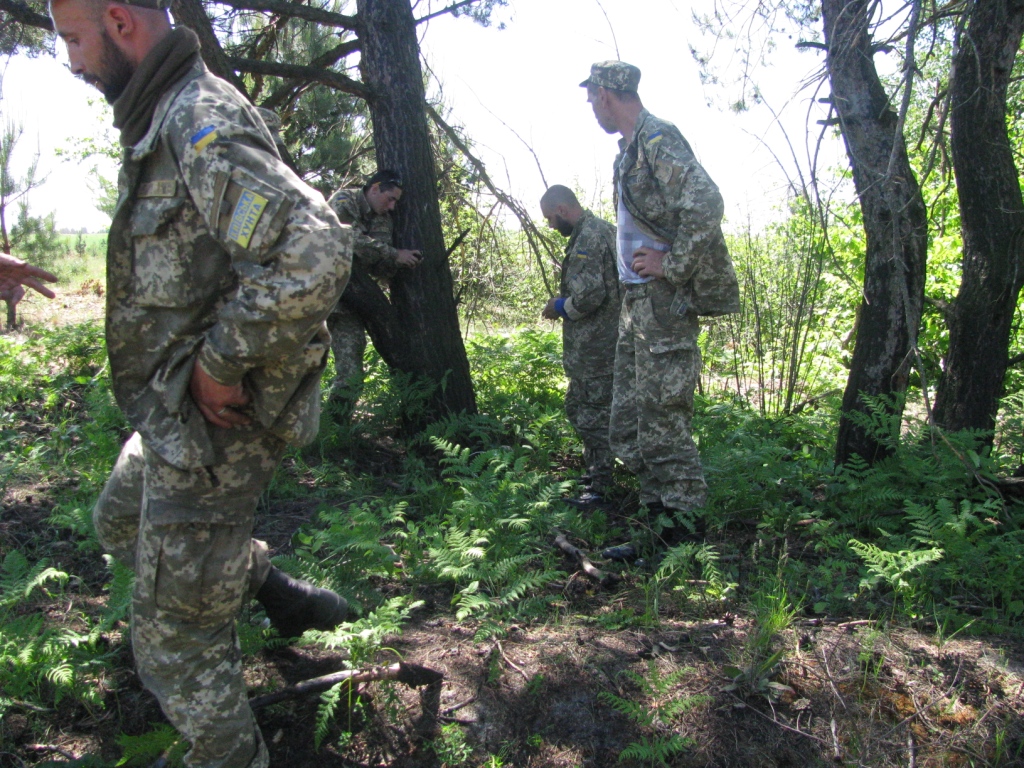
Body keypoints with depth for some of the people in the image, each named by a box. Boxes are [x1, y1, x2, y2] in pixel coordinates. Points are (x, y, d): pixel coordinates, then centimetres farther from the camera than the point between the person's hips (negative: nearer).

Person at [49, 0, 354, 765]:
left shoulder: (202, 123, -22)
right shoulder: (163, 120, 10)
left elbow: (315, 254, -37)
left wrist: (220, 363, -26)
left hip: (210, 423, -10)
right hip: (176, 414, 10)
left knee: (176, 636, 5)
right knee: (123, 521, 33)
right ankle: (276, 590, 35)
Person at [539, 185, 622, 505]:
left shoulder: (588, 237, -17)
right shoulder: (602, 229, 16)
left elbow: (590, 295, -25)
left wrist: (560, 307, -8)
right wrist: (564, 303, 16)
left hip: (595, 347, -11)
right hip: (597, 343, 11)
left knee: (592, 414, -3)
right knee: (578, 407, 19)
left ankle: (600, 485, 5)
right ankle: (595, 470, 29)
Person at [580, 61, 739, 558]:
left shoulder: (657, 140, -12)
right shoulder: (630, 148, 19)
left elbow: (706, 204, -25)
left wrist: (670, 266, -20)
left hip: (664, 302, -10)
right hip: (637, 300, 10)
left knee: (662, 421, -5)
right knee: (628, 424, 12)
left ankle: (681, 530, 6)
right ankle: (656, 515, 21)